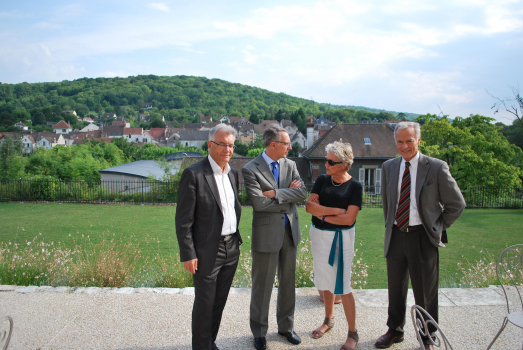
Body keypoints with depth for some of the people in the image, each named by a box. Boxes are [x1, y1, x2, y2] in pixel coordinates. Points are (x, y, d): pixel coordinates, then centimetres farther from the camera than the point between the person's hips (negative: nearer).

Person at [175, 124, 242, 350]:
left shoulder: (233, 173, 8)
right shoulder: (193, 174, -14)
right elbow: (183, 219, -14)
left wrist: (237, 240, 14)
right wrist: (188, 254, -15)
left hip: (231, 248, 7)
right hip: (207, 252, -6)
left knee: (219, 302, 17)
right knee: (204, 304, 6)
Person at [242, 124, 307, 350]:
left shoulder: (290, 165, 5)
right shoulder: (251, 170, -12)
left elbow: (302, 193, -7)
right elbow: (259, 203, -21)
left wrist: (276, 193, -19)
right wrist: (289, 195, -12)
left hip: (290, 231, 5)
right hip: (266, 233, -5)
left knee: (288, 283, 17)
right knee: (262, 285, 8)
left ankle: (286, 326, 35)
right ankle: (259, 332, 26)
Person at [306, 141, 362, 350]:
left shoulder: (355, 186, -9)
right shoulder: (322, 180, 2)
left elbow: (349, 218, -17)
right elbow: (309, 206, -8)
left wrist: (322, 214, -11)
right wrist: (335, 211, -16)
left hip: (341, 237, -4)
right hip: (319, 235, 4)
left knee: (341, 285, -1)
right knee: (325, 281, 15)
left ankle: (352, 333, 14)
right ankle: (329, 320, 35)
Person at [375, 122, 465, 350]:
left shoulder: (436, 167, -8)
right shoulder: (388, 167, 5)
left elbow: (456, 204, -2)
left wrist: (438, 228, -2)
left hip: (422, 237, -4)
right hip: (396, 235, 4)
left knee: (425, 292, 9)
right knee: (395, 288, 17)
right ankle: (395, 331, 36)